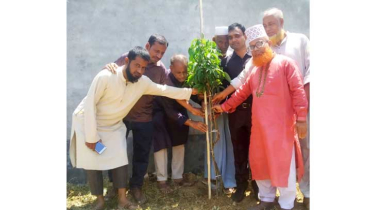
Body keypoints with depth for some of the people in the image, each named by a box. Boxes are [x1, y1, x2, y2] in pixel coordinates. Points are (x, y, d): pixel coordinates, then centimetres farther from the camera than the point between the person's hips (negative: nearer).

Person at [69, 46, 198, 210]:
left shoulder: (143, 82, -15)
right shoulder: (105, 77, -30)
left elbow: (165, 90, -4)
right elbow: (90, 104, -25)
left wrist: (191, 91, -8)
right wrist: (91, 136, -22)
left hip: (113, 125, 4)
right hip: (88, 122, -4)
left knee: (120, 158, -4)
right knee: (92, 162, -3)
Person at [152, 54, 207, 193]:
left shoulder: (188, 78, -21)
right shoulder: (165, 81, -36)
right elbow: (170, 111, -35)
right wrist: (191, 123, -40)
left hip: (178, 110, 6)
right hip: (162, 113, -5)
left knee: (179, 144, 6)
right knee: (162, 145, -7)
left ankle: (177, 177, 18)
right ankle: (161, 180, 7)